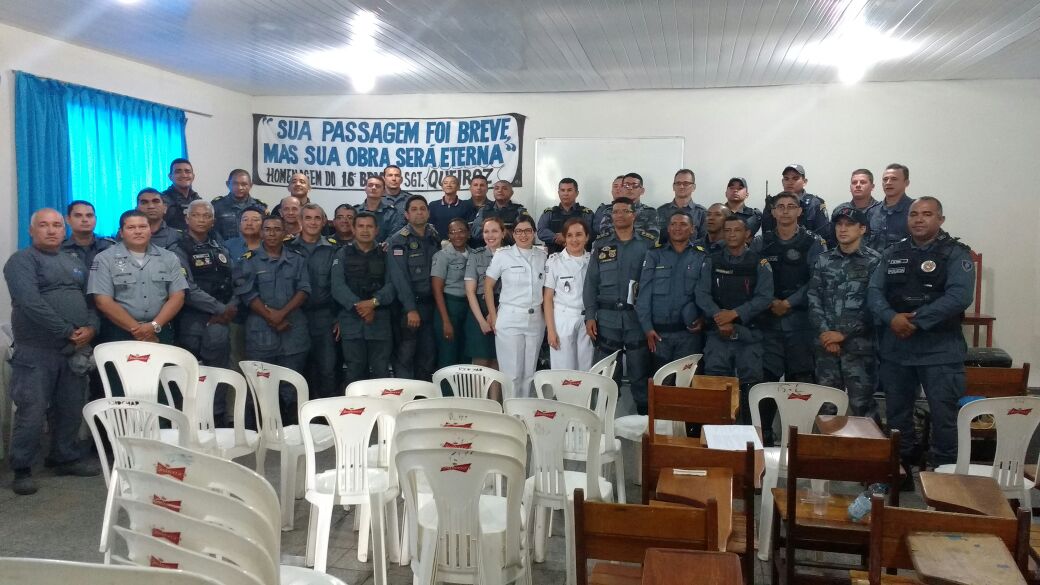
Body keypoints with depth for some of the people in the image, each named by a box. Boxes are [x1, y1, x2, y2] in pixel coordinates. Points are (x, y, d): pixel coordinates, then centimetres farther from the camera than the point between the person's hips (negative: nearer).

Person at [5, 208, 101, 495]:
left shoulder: (75, 262, 17)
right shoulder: (22, 261, -5)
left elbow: (91, 298, 14)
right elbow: (31, 304, -18)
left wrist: (91, 328, -6)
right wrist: (68, 331, -17)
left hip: (75, 349, 6)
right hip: (37, 351, -6)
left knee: (71, 409, 12)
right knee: (32, 412, -5)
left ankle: (66, 458, 26)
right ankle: (22, 470, 6)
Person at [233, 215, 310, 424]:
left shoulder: (297, 260, 12)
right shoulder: (249, 260, 6)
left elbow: (304, 290, 2)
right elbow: (247, 293, -2)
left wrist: (282, 313, -12)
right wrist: (270, 317, -10)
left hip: (293, 330, 2)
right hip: (261, 332, -1)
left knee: (291, 386, 2)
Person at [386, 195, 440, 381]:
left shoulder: (435, 237, 10)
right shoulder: (398, 241, -7)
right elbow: (400, 278, -14)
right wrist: (411, 309, -20)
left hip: (430, 304, 5)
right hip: (407, 306, -5)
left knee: (428, 353, 9)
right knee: (405, 354, -3)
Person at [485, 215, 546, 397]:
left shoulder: (543, 256, 6)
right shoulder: (503, 255, -2)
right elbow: (488, 286, 3)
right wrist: (493, 316, 0)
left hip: (536, 320, 3)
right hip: (509, 320, -3)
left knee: (529, 372, 10)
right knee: (511, 372, -1)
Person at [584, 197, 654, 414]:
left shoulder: (649, 245, 4)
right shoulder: (601, 245, 9)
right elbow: (591, 282, 8)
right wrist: (590, 316, -1)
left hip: (638, 317, -1)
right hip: (607, 317, 1)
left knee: (640, 374, 2)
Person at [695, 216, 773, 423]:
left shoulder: (759, 263, 6)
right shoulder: (712, 262, 11)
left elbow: (764, 296, -6)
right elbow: (701, 293, 1)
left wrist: (735, 313, -17)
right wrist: (718, 316, -16)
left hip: (749, 332, -1)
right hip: (717, 332, 1)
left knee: (749, 383, 0)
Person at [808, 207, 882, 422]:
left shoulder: (874, 261, 0)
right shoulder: (823, 260, 12)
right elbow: (813, 298, 6)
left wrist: (844, 333, -11)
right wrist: (825, 333, -7)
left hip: (859, 345, -4)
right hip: (826, 344, 4)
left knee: (861, 404, -3)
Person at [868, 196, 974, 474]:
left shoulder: (956, 254, -3)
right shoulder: (892, 253, 11)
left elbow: (960, 296, -17)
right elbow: (874, 291, 3)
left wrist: (916, 321, -20)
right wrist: (892, 318, -16)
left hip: (940, 349, -4)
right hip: (895, 347, 5)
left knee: (944, 416, 0)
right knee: (896, 413, 14)